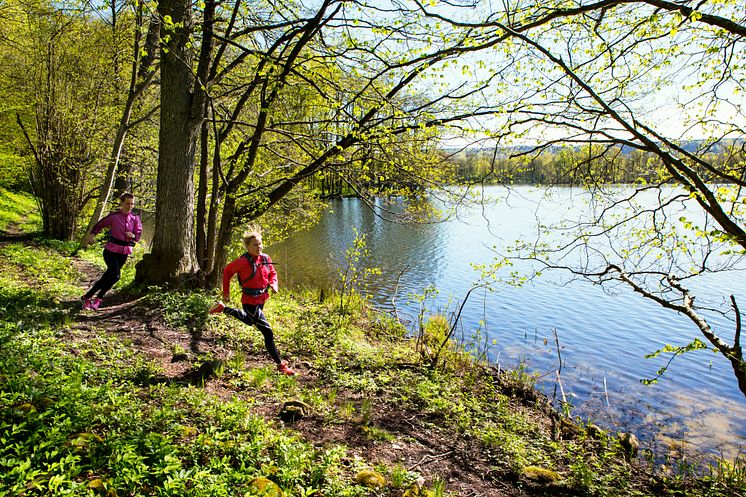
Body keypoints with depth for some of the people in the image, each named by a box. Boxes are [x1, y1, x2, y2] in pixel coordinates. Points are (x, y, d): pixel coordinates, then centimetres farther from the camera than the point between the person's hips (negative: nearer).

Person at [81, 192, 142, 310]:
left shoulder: (135, 218, 2)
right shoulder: (114, 216, -6)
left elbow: (138, 236, 3)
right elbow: (99, 225, 9)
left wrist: (133, 235, -19)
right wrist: (92, 235, -5)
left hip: (124, 253, 4)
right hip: (111, 250, -4)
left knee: (107, 277, 10)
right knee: (116, 275, -19)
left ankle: (87, 297, 27)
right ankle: (98, 298, 1)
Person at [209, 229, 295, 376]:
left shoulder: (265, 258, -2)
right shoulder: (243, 262, -20)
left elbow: (272, 273, 13)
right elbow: (227, 271, -5)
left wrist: (273, 284, -7)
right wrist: (226, 292, -3)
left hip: (262, 299, 8)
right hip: (250, 301, -8)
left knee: (249, 321, 36)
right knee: (268, 332, -7)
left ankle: (224, 309, 48)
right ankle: (280, 365, 3)